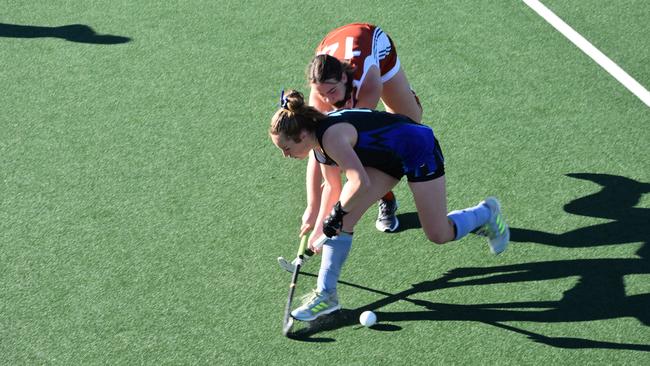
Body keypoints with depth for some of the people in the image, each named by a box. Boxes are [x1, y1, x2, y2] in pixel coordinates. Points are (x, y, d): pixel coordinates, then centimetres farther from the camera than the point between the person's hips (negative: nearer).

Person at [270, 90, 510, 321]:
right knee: (344, 217, -8)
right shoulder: (320, 146, -5)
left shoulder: (331, 137, -34)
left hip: (419, 150, -8)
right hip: (387, 159, 8)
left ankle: (486, 213, 28)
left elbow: (361, 183, -44)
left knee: (439, 235, -1)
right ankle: (326, 294, -3)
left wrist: (338, 213, -28)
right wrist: (317, 231, 11)